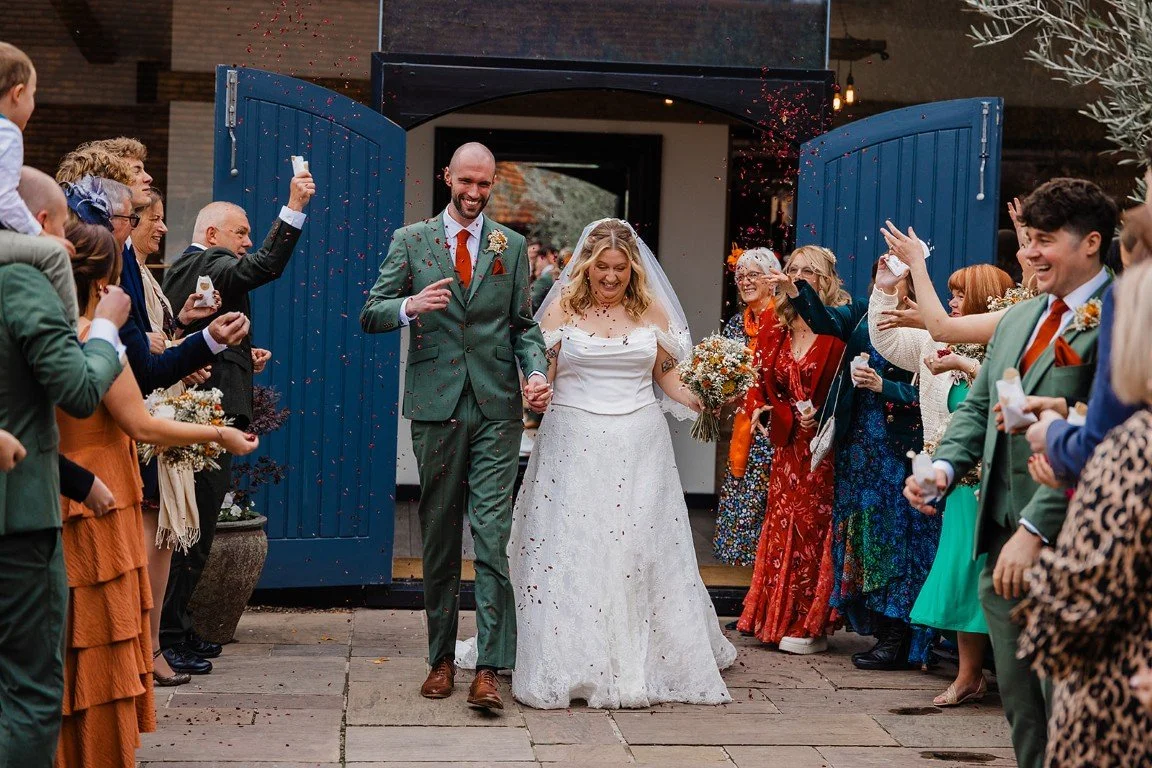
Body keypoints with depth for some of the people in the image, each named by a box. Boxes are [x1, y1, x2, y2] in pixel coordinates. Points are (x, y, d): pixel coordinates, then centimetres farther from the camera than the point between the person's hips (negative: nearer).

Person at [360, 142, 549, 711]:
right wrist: (410, 306, -18)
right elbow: (371, 315, 3)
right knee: (438, 537, 8)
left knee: (493, 535, -9)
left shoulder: (511, 247, 11)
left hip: (497, 409, 0)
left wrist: (537, 370, -7)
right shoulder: (411, 241, 7)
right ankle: (441, 658, 18)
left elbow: (524, 324, 12)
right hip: (436, 407, 0)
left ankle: (489, 668, -9)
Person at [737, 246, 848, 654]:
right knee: (782, 523, 8)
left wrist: (822, 417, -22)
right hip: (787, 441, 6)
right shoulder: (776, 326, 9)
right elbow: (765, 378, 15)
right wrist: (760, 407, -3)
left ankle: (812, 625, 8)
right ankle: (777, 618, 16)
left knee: (814, 525, -1)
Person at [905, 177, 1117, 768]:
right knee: (1020, 705, 14)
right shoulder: (1016, 320, 15)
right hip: (1000, 541, 8)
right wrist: (945, 466, -2)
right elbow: (976, 407, 18)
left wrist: (1035, 527, -22)